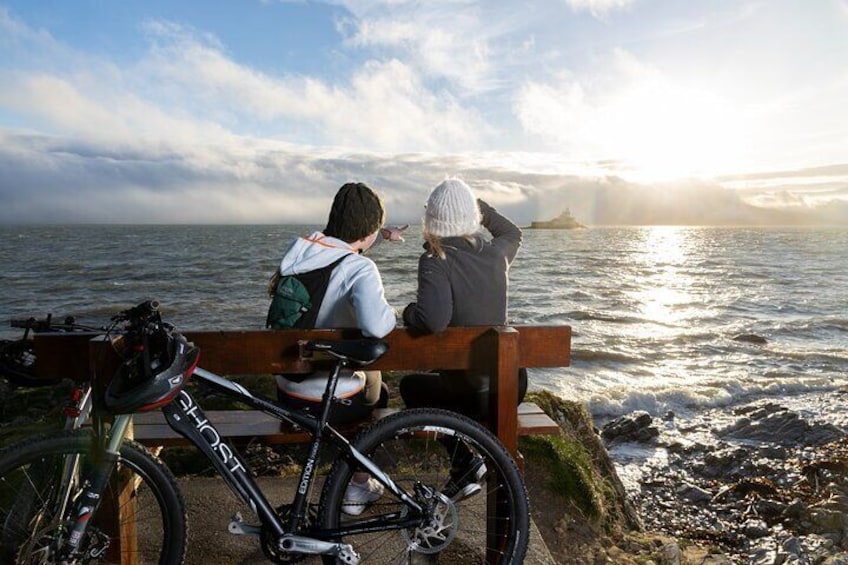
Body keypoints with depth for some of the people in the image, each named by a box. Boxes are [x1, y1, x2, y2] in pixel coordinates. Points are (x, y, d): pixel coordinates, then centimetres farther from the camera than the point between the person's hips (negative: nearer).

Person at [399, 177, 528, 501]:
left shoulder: (435, 262, -18)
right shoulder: (496, 254, -1)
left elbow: (433, 320, -34)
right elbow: (512, 233, 24)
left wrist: (409, 312, -12)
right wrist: (476, 203, 22)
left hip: (471, 393, -6)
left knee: (410, 385, 25)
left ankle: (466, 463, 11)